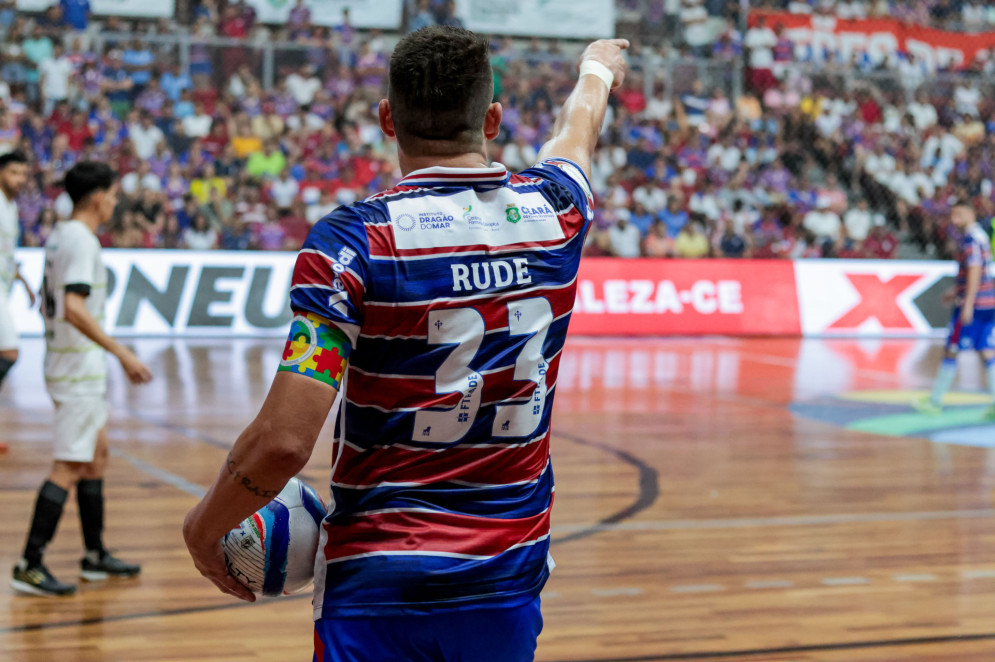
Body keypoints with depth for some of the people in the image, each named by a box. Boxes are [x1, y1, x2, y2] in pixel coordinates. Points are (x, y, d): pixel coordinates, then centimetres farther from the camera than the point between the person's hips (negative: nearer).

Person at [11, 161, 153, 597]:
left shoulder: (60, 235, 12)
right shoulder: (82, 241, -17)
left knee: (96, 454, 16)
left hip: (73, 364, 10)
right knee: (69, 467, -8)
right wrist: (122, 353, -29)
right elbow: (74, 308, -28)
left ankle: (96, 556, 23)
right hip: (78, 368, -10)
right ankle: (30, 566, -7)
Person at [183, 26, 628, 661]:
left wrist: (205, 526, -1)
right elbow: (578, 133, 26)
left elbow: (283, 442, -20)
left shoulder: (350, 240, -14)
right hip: (511, 584, 4)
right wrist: (598, 69, 48)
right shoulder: (554, 211, 0)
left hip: (379, 587, -4)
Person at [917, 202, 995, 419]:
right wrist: (957, 291, 30)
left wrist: (968, 304, -23)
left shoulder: (971, 239, -13)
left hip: (974, 304, -9)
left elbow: (974, 271, -21)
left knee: (952, 351, 0)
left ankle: (935, 401, 6)